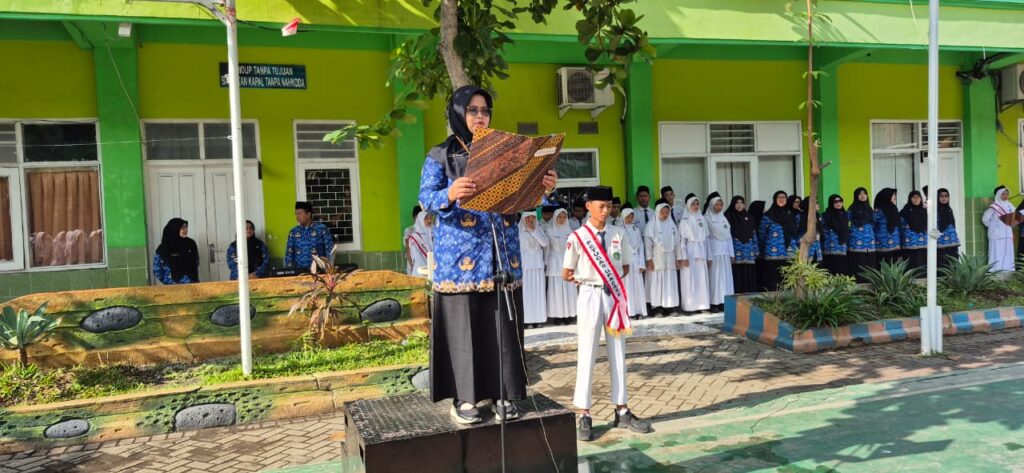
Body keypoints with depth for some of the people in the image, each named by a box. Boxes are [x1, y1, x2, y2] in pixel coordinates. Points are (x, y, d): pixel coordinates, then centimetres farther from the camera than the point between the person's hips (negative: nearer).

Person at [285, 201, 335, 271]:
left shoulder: (322, 229, 2)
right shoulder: (294, 232, 12)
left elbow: (330, 250, 0)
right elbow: (289, 253, 12)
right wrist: (289, 270, 0)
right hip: (298, 270, 3)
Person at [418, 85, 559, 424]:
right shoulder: (440, 155, 4)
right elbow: (426, 198, -8)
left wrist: (544, 189, -9)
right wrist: (449, 194, -29)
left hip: (502, 254, 4)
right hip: (461, 255, -3)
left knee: (503, 325, 3)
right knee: (463, 326, -2)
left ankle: (500, 393, 12)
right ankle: (464, 398, 7)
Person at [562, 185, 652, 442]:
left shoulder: (618, 234, 4)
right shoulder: (578, 237, -7)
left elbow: (625, 267, 14)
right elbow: (566, 273, 1)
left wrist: (613, 278, 1)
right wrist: (578, 278, -12)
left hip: (615, 295, 4)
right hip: (591, 296, -4)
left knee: (618, 355, 12)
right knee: (587, 356, -1)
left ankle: (622, 412, 23)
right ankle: (584, 416, 9)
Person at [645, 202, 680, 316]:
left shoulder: (671, 225, 10)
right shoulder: (651, 226, -2)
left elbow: (676, 242, 11)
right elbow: (648, 243, -5)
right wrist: (649, 259, -11)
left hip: (669, 259, 4)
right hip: (656, 259, -4)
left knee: (670, 283, 2)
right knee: (656, 283, -3)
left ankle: (668, 308, 6)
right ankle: (656, 308, -2)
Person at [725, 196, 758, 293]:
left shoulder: (748, 216, 15)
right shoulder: (728, 216, 1)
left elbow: (754, 233, 16)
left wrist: (755, 250, 9)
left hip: (749, 251, 4)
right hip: (736, 251, -4)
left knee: (749, 273, 3)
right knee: (738, 274, -8)